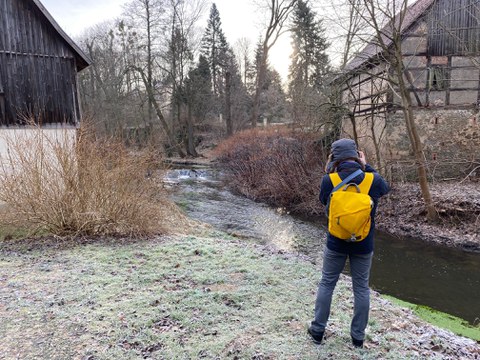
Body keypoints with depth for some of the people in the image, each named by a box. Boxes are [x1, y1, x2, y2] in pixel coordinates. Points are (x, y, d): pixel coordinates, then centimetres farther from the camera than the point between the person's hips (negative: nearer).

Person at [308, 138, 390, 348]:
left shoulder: (329, 180, -16)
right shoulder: (372, 180, -13)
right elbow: (385, 188, 11)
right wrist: (366, 167, 9)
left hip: (336, 244, 0)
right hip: (363, 245, 1)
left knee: (326, 284, 15)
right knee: (361, 289, 15)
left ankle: (318, 330, 25)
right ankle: (358, 336, 26)